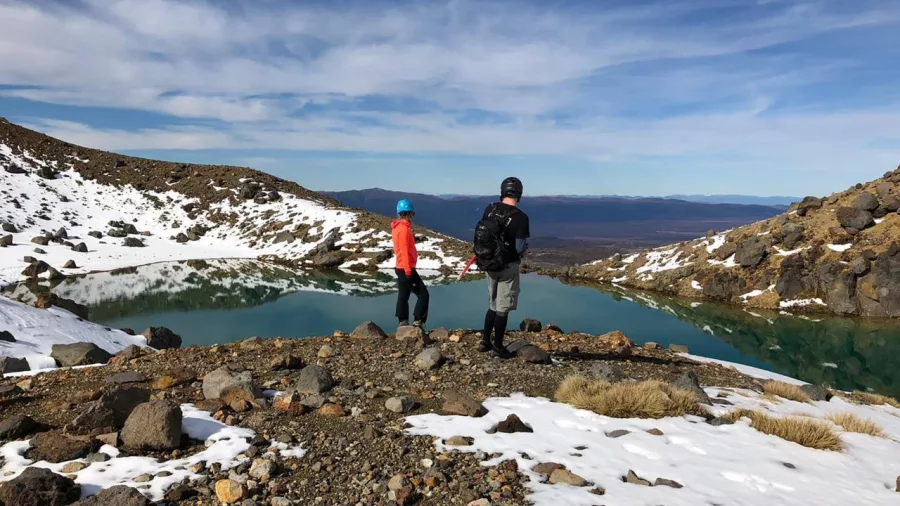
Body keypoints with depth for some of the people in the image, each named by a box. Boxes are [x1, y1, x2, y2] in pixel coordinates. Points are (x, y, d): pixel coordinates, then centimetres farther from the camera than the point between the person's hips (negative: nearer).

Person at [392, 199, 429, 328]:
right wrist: (408, 270, -20)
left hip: (400, 267, 10)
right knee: (423, 294, -6)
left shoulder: (397, 227, 12)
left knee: (403, 295, 14)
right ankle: (418, 322, -7)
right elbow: (404, 251, -21)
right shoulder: (404, 229, -17)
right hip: (406, 268, -10)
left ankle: (403, 322, 18)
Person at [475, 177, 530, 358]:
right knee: (503, 308, 7)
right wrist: (525, 244, 5)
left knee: (494, 304, 21)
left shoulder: (490, 209, -3)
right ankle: (497, 347, 16)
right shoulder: (520, 217, -17)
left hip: (489, 264, 5)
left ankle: (485, 342, 26)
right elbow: (520, 248, -17)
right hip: (508, 266, -5)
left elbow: (480, 233, 4)